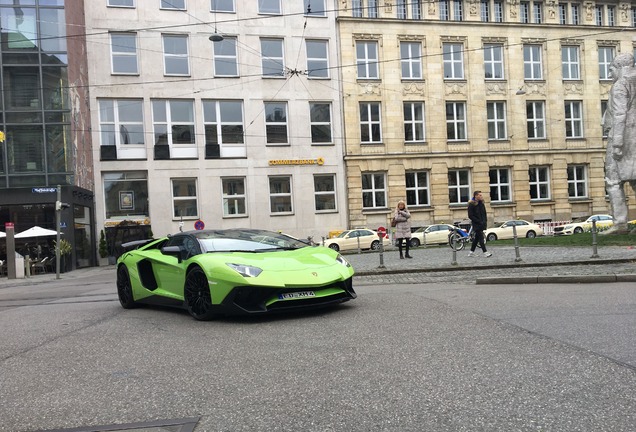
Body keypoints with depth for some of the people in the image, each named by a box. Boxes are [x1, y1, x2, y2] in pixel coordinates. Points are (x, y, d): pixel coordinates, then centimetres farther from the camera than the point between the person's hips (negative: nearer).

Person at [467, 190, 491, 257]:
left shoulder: (481, 203, 12)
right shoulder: (471, 204, -10)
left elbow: (484, 213, 19)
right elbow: (470, 216, -14)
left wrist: (485, 221, 4)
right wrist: (479, 222, -17)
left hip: (482, 224, 7)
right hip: (476, 224, -7)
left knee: (477, 237, 11)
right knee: (481, 237, -11)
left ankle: (471, 252, 19)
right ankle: (485, 252, -13)